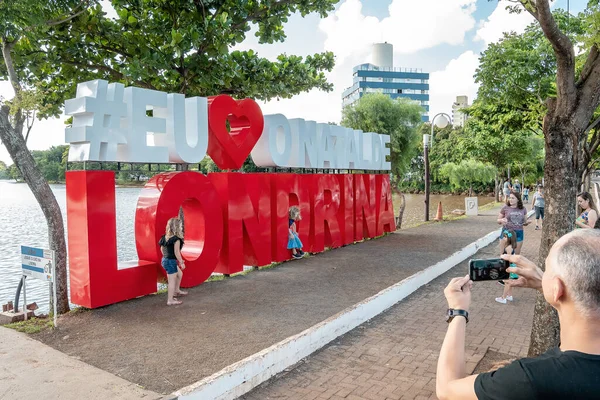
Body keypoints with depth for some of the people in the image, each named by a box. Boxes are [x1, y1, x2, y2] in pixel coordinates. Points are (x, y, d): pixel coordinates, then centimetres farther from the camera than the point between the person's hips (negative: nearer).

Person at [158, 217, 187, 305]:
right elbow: (176, 252, -20)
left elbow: (162, 249, 12)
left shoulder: (166, 237, 6)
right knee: (172, 281, -1)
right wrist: (181, 262, -13)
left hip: (165, 259, 9)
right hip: (171, 261, -9)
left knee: (180, 274, 27)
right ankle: (170, 300, 6)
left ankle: (177, 291, 42)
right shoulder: (176, 239, -18)